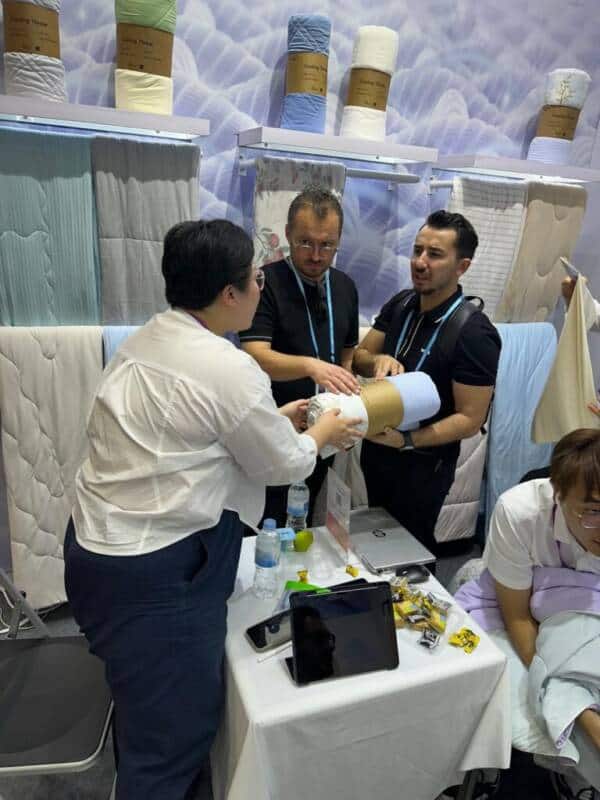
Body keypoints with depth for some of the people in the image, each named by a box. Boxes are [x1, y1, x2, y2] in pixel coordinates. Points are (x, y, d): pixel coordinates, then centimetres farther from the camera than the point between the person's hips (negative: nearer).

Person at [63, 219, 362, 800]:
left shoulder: (147, 339, 4)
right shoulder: (228, 369, -22)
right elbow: (285, 464, -9)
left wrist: (275, 418, 16)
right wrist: (322, 433, 10)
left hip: (96, 542, 9)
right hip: (154, 571, -9)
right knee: (174, 720, 11)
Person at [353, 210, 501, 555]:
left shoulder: (474, 333, -24)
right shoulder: (400, 304, -5)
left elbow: (470, 419, -21)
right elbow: (360, 356, 2)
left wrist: (406, 440, -33)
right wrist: (379, 361, -22)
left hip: (423, 464, -6)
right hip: (376, 450, 6)